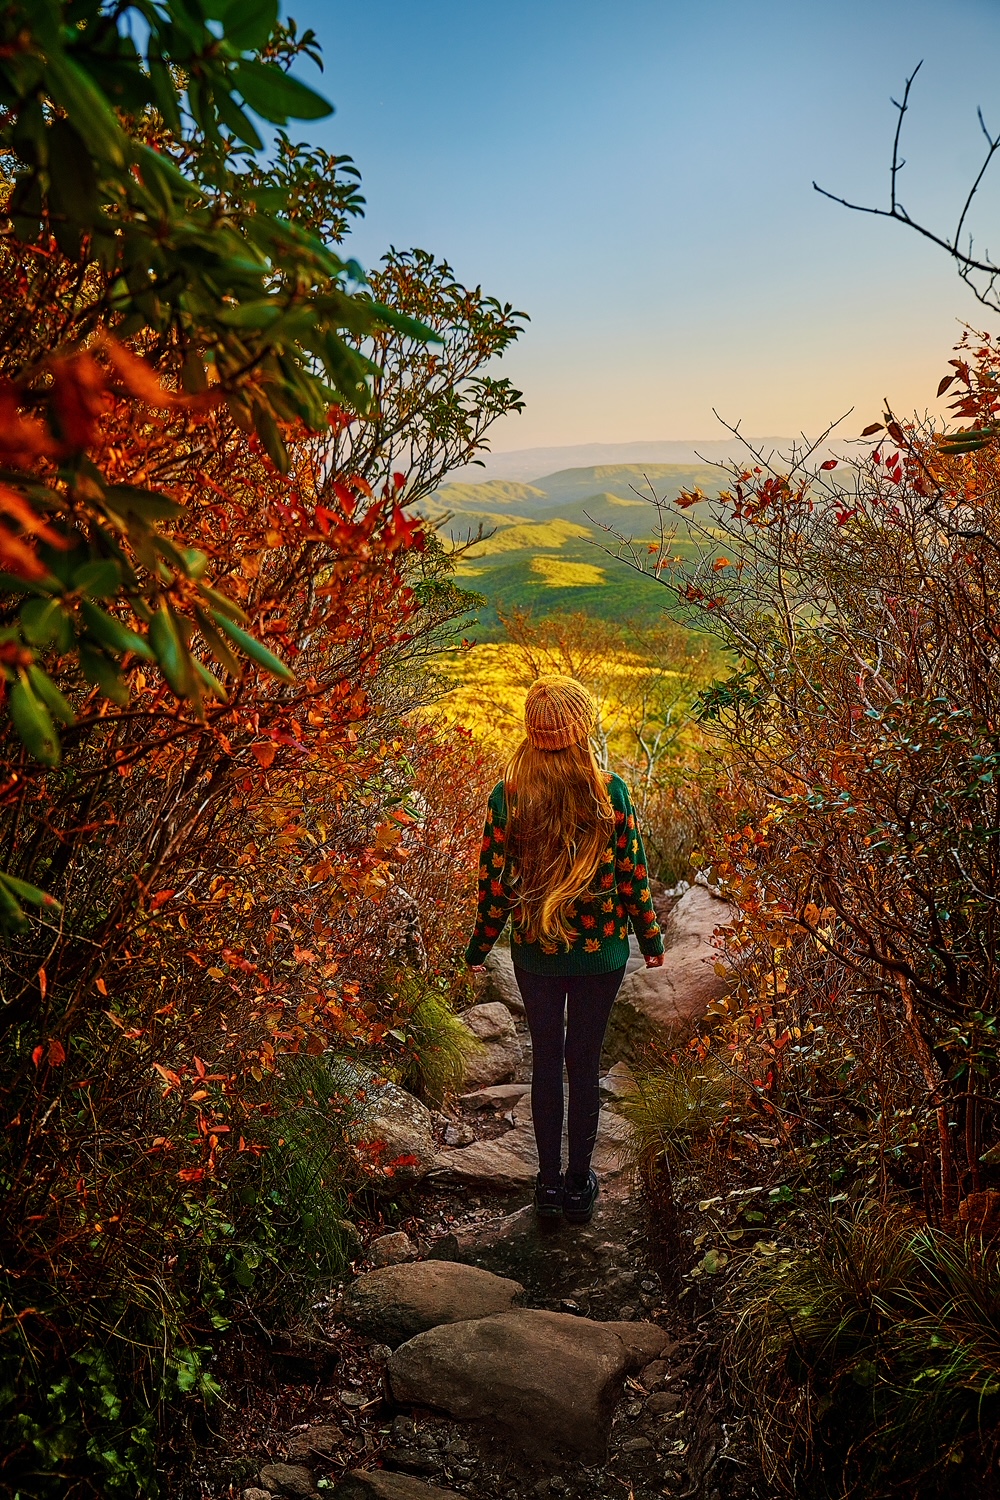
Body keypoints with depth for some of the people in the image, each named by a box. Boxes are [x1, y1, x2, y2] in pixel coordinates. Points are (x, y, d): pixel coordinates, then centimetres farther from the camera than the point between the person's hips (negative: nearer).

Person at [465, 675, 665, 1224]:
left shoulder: (505, 797, -14)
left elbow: (494, 884, -7)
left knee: (546, 1059, 17)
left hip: (534, 952, 1)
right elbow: (632, 875, -8)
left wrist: (480, 946, 9)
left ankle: (549, 1182, 28)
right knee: (585, 1062, 14)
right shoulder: (611, 793, -16)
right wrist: (650, 938, 8)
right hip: (601, 951, -1)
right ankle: (579, 1184, 28)